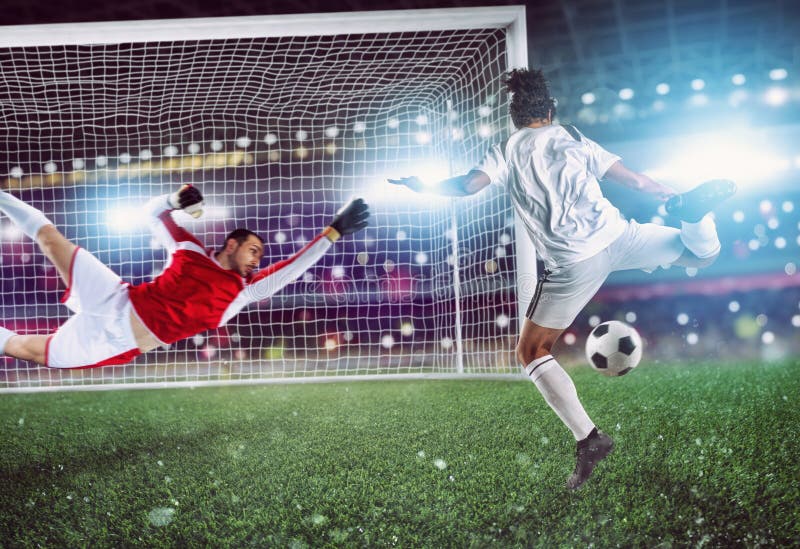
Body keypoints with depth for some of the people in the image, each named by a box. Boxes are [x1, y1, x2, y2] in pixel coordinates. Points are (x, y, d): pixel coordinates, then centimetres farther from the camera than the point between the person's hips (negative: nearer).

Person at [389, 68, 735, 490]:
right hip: (615, 235, 3)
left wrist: (422, 187, 13)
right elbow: (633, 180, 18)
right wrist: (674, 197, 32)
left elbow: (467, 185, -4)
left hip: (573, 262, -3)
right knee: (702, 251, 23)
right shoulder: (572, 138, 19)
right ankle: (693, 210, -14)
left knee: (531, 353, 12)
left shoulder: (506, 152, 12)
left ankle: (587, 439, 1)